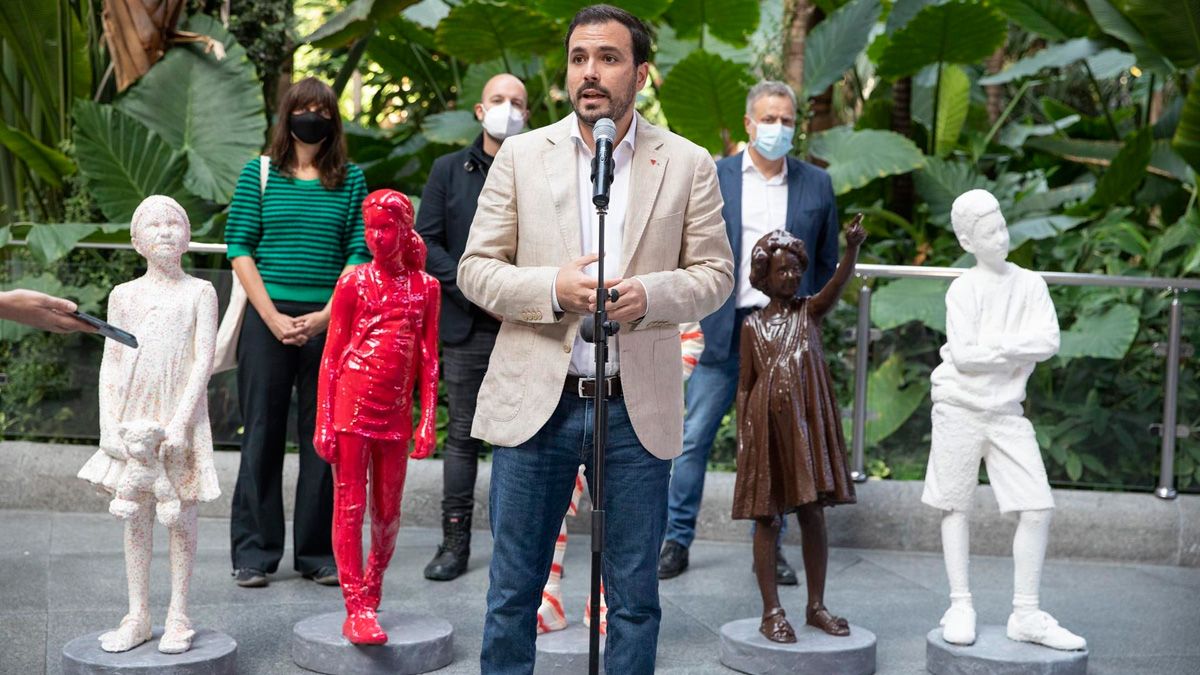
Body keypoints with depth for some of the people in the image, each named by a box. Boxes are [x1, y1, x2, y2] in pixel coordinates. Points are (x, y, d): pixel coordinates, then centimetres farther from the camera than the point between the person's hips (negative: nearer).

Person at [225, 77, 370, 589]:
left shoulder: (351, 180, 7)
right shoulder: (259, 173, 5)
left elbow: (359, 254, 3)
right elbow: (239, 246, 1)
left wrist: (325, 315, -9)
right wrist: (274, 318, -8)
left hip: (328, 322, 1)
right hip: (267, 316, -1)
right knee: (262, 433, 2)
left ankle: (319, 552, 12)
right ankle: (254, 553, 10)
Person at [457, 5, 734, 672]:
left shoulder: (687, 164, 3)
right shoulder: (521, 155, 4)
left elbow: (715, 273, 4)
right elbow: (476, 269, 2)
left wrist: (649, 294, -16)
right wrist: (554, 288, -17)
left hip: (637, 409, 0)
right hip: (536, 402, 0)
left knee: (635, 598, 10)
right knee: (513, 590, 9)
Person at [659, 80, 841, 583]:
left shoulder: (816, 184, 6)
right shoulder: (712, 178, 3)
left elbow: (827, 260, 12)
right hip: (724, 329, -1)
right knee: (694, 437, 0)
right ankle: (676, 540, 10)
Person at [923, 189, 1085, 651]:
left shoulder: (1030, 284, 3)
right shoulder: (963, 289, -5)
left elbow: (1049, 341, -9)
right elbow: (963, 355, -14)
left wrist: (995, 347, -15)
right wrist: (1017, 352, -8)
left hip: (1007, 413, 3)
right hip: (960, 409, -2)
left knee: (1037, 508, -5)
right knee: (956, 508, 4)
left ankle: (1026, 615, 4)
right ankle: (960, 607, 15)